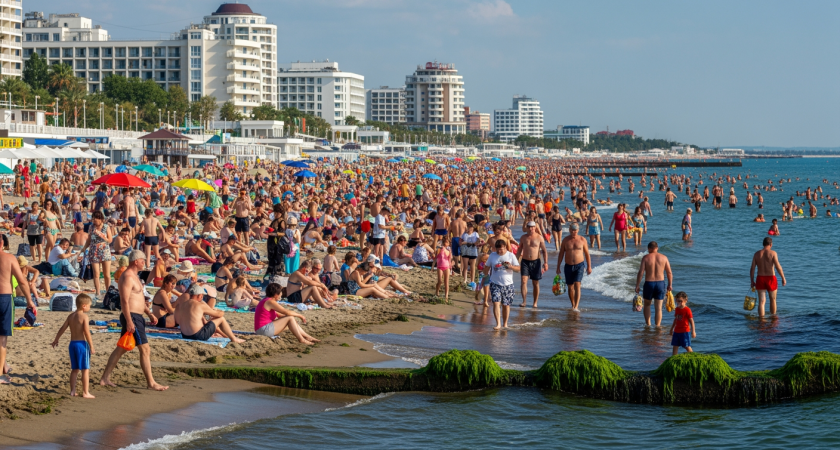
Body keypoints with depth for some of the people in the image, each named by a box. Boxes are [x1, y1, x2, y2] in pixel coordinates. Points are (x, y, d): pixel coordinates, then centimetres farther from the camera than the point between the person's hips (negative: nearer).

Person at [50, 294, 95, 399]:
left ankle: (72, 391, 17)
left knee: (75, 369, 16)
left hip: (72, 343, 7)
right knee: (85, 369, -2)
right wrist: (91, 347, -14)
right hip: (82, 343, -7)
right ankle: (85, 392, -3)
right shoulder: (84, 316, -11)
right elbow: (87, 332, -18)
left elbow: (62, 328, 15)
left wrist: (56, 340, 29)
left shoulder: (71, 316, 10)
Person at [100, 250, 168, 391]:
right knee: (145, 349, -6)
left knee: (121, 349, 14)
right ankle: (150, 383, -2)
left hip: (136, 317, 11)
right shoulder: (127, 277, -17)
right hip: (131, 317, -11)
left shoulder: (134, 276, 17)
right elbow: (124, 301, -23)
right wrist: (129, 321, -26)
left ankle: (105, 378, 19)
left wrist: (150, 314, 21)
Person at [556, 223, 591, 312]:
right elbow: (561, 254, 5)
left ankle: (576, 307, -23)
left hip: (579, 265, -3)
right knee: (570, 287, 10)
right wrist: (558, 267, 2)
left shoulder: (582, 239, -2)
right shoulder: (565, 240, 1)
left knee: (577, 285, -17)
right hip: (568, 266, 3)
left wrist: (589, 267, 4)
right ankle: (573, 305, 27)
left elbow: (587, 254, 5)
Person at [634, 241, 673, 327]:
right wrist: (670, 285, 13)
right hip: (660, 283, 1)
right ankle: (657, 326, 2)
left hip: (649, 284, -1)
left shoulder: (646, 258, -5)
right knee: (658, 307, 6)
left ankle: (648, 324, 16)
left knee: (647, 305, 20)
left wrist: (637, 286, -4)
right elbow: (669, 273, 2)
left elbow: (640, 273, -10)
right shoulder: (664, 257, 1)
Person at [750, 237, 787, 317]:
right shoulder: (773, 253, -8)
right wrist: (783, 278, -8)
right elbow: (778, 266, -15)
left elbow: (752, 268, 1)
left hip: (760, 279, 2)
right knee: (773, 300, 18)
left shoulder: (757, 254, 2)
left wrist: (752, 281, 8)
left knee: (761, 301, 2)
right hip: (771, 279, -2)